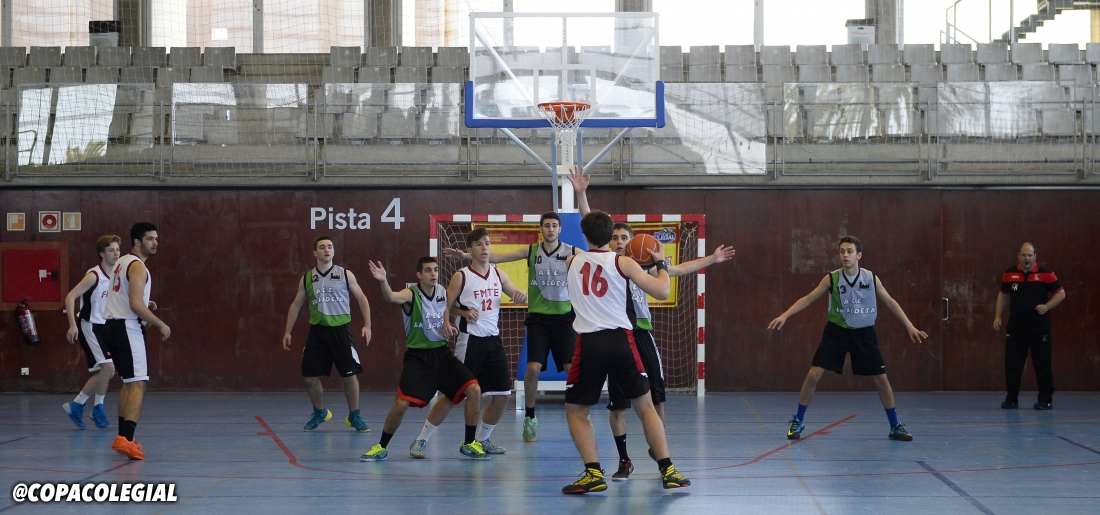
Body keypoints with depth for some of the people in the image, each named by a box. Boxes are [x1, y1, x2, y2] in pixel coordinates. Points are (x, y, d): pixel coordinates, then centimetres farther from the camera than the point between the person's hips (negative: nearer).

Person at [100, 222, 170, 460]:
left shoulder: (121, 262, 18)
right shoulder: (137, 266, -13)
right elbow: (136, 305, -22)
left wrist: (146, 305, 18)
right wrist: (161, 325, -13)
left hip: (111, 326, 10)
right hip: (127, 329, -10)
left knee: (129, 383, 20)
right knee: (138, 385, -13)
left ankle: (123, 437, 25)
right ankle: (126, 440, -24)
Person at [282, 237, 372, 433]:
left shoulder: (345, 275, 0)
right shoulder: (307, 279, 6)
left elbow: (362, 299, 5)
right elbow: (296, 305, 14)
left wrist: (367, 325, -4)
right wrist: (288, 331, 8)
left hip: (340, 329, -2)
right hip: (317, 330, 2)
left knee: (350, 375, -4)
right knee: (310, 377, 2)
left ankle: (354, 416, 14)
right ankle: (319, 413, 25)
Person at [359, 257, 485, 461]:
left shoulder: (443, 292, 2)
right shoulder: (411, 295, -14)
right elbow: (391, 297, -37)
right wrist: (383, 281, -58)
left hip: (442, 353, 5)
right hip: (418, 356, -4)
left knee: (474, 390, -9)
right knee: (402, 403, -16)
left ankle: (469, 444, 6)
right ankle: (382, 447, 7)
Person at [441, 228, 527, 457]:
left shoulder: (498, 275, 8)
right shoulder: (461, 277, -6)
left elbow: (518, 296, 15)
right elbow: (446, 306, -3)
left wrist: (522, 294, -9)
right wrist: (453, 320, -24)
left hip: (493, 340, 6)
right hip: (470, 341, -6)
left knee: (503, 394, 5)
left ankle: (482, 439, 23)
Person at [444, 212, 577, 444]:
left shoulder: (572, 252, -2)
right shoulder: (531, 251, 0)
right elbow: (497, 257, -5)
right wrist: (467, 255, -15)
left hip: (564, 317, 0)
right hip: (538, 318, 0)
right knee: (533, 368, -9)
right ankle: (530, 418, 8)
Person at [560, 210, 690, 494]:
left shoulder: (572, 263, 10)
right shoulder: (623, 263, 1)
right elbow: (662, 292, -2)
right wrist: (661, 263, 14)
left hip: (589, 343, 0)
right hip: (621, 340, 0)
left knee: (576, 412, 15)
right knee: (645, 407, 13)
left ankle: (593, 473, 1)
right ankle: (668, 471, 9)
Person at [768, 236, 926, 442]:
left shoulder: (871, 278, -5)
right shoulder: (832, 279, -8)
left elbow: (890, 302, 6)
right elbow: (808, 299, -3)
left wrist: (909, 326, 2)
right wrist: (784, 316, -13)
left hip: (863, 333, 1)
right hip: (836, 331, -1)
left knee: (881, 379, -1)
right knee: (814, 374, -10)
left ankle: (895, 427, 15)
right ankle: (797, 422, 5)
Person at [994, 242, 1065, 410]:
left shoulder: (1046, 274, -5)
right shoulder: (1009, 274, 4)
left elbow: (1061, 293, -1)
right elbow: (1003, 295, 15)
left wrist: (1047, 306, -16)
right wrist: (998, 316, 7)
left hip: (1040, 328, -3)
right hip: (1015, 327, 3)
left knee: (1042, 363, 1)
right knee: (1012, 364, 4)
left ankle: (1046, 400, 9)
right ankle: (1011, 399, 14)